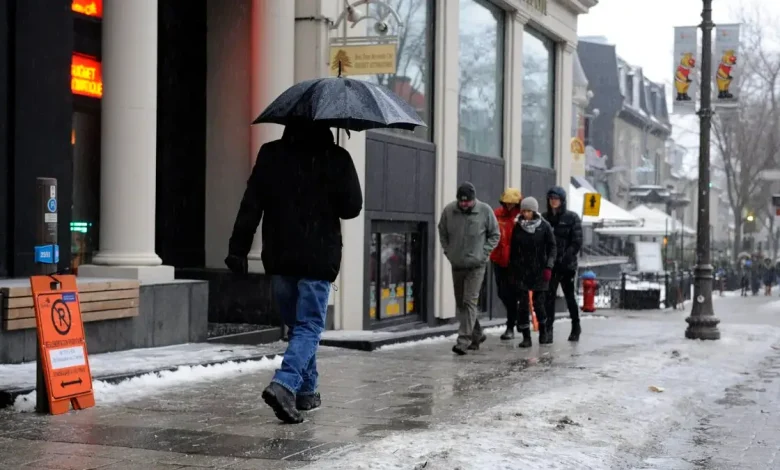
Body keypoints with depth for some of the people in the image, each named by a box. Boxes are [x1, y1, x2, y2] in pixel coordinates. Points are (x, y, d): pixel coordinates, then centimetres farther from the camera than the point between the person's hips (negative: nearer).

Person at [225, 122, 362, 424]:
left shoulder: (270, 154, 2)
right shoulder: (337, 158, -5)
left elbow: (251, 205, -2)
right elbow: (352, 207, -3)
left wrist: (238, 249, -1)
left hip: (279, 258, 3)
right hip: (318, 260, -3)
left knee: (297, 325, 18)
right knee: (309, 326, -1)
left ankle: (306, 391, 24)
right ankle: (284, 385, -22)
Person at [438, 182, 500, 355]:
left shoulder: (485, 211, -10)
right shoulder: (448, 211, -5)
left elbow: (495, 235, 1)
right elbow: (442, 233, 12)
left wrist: (484, 252, -8)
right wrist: (448, 251, 3)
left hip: (476, 265, -4)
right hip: (456, 264, 4)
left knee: (470, 302, -12)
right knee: (460, 303, 12)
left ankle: (463, 340, -13)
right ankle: (476, 334, 29)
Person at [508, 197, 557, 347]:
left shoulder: (544, 226, -2)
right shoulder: (518, 227, 4)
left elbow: (552, 247, 1)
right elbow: (513, 250, 10)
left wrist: (549, 267, -8)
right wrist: (512, 271, 9)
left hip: (539, 271, -2)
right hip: (521, 271, 2)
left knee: (539, 303, -1)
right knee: (523, 304, -3)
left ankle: (543, 331, 24)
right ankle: (526, 337, 4)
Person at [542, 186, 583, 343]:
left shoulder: (572, 218, -2)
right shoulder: (545, 218, 8)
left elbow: (577, 242, -6)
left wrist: (564, 257, -15)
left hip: (567, 265, -3)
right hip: (549, 264, 3)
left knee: (569, 295, 8)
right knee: (549, 296, -4)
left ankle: (576, 327, 25)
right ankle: (548, 329, -2)